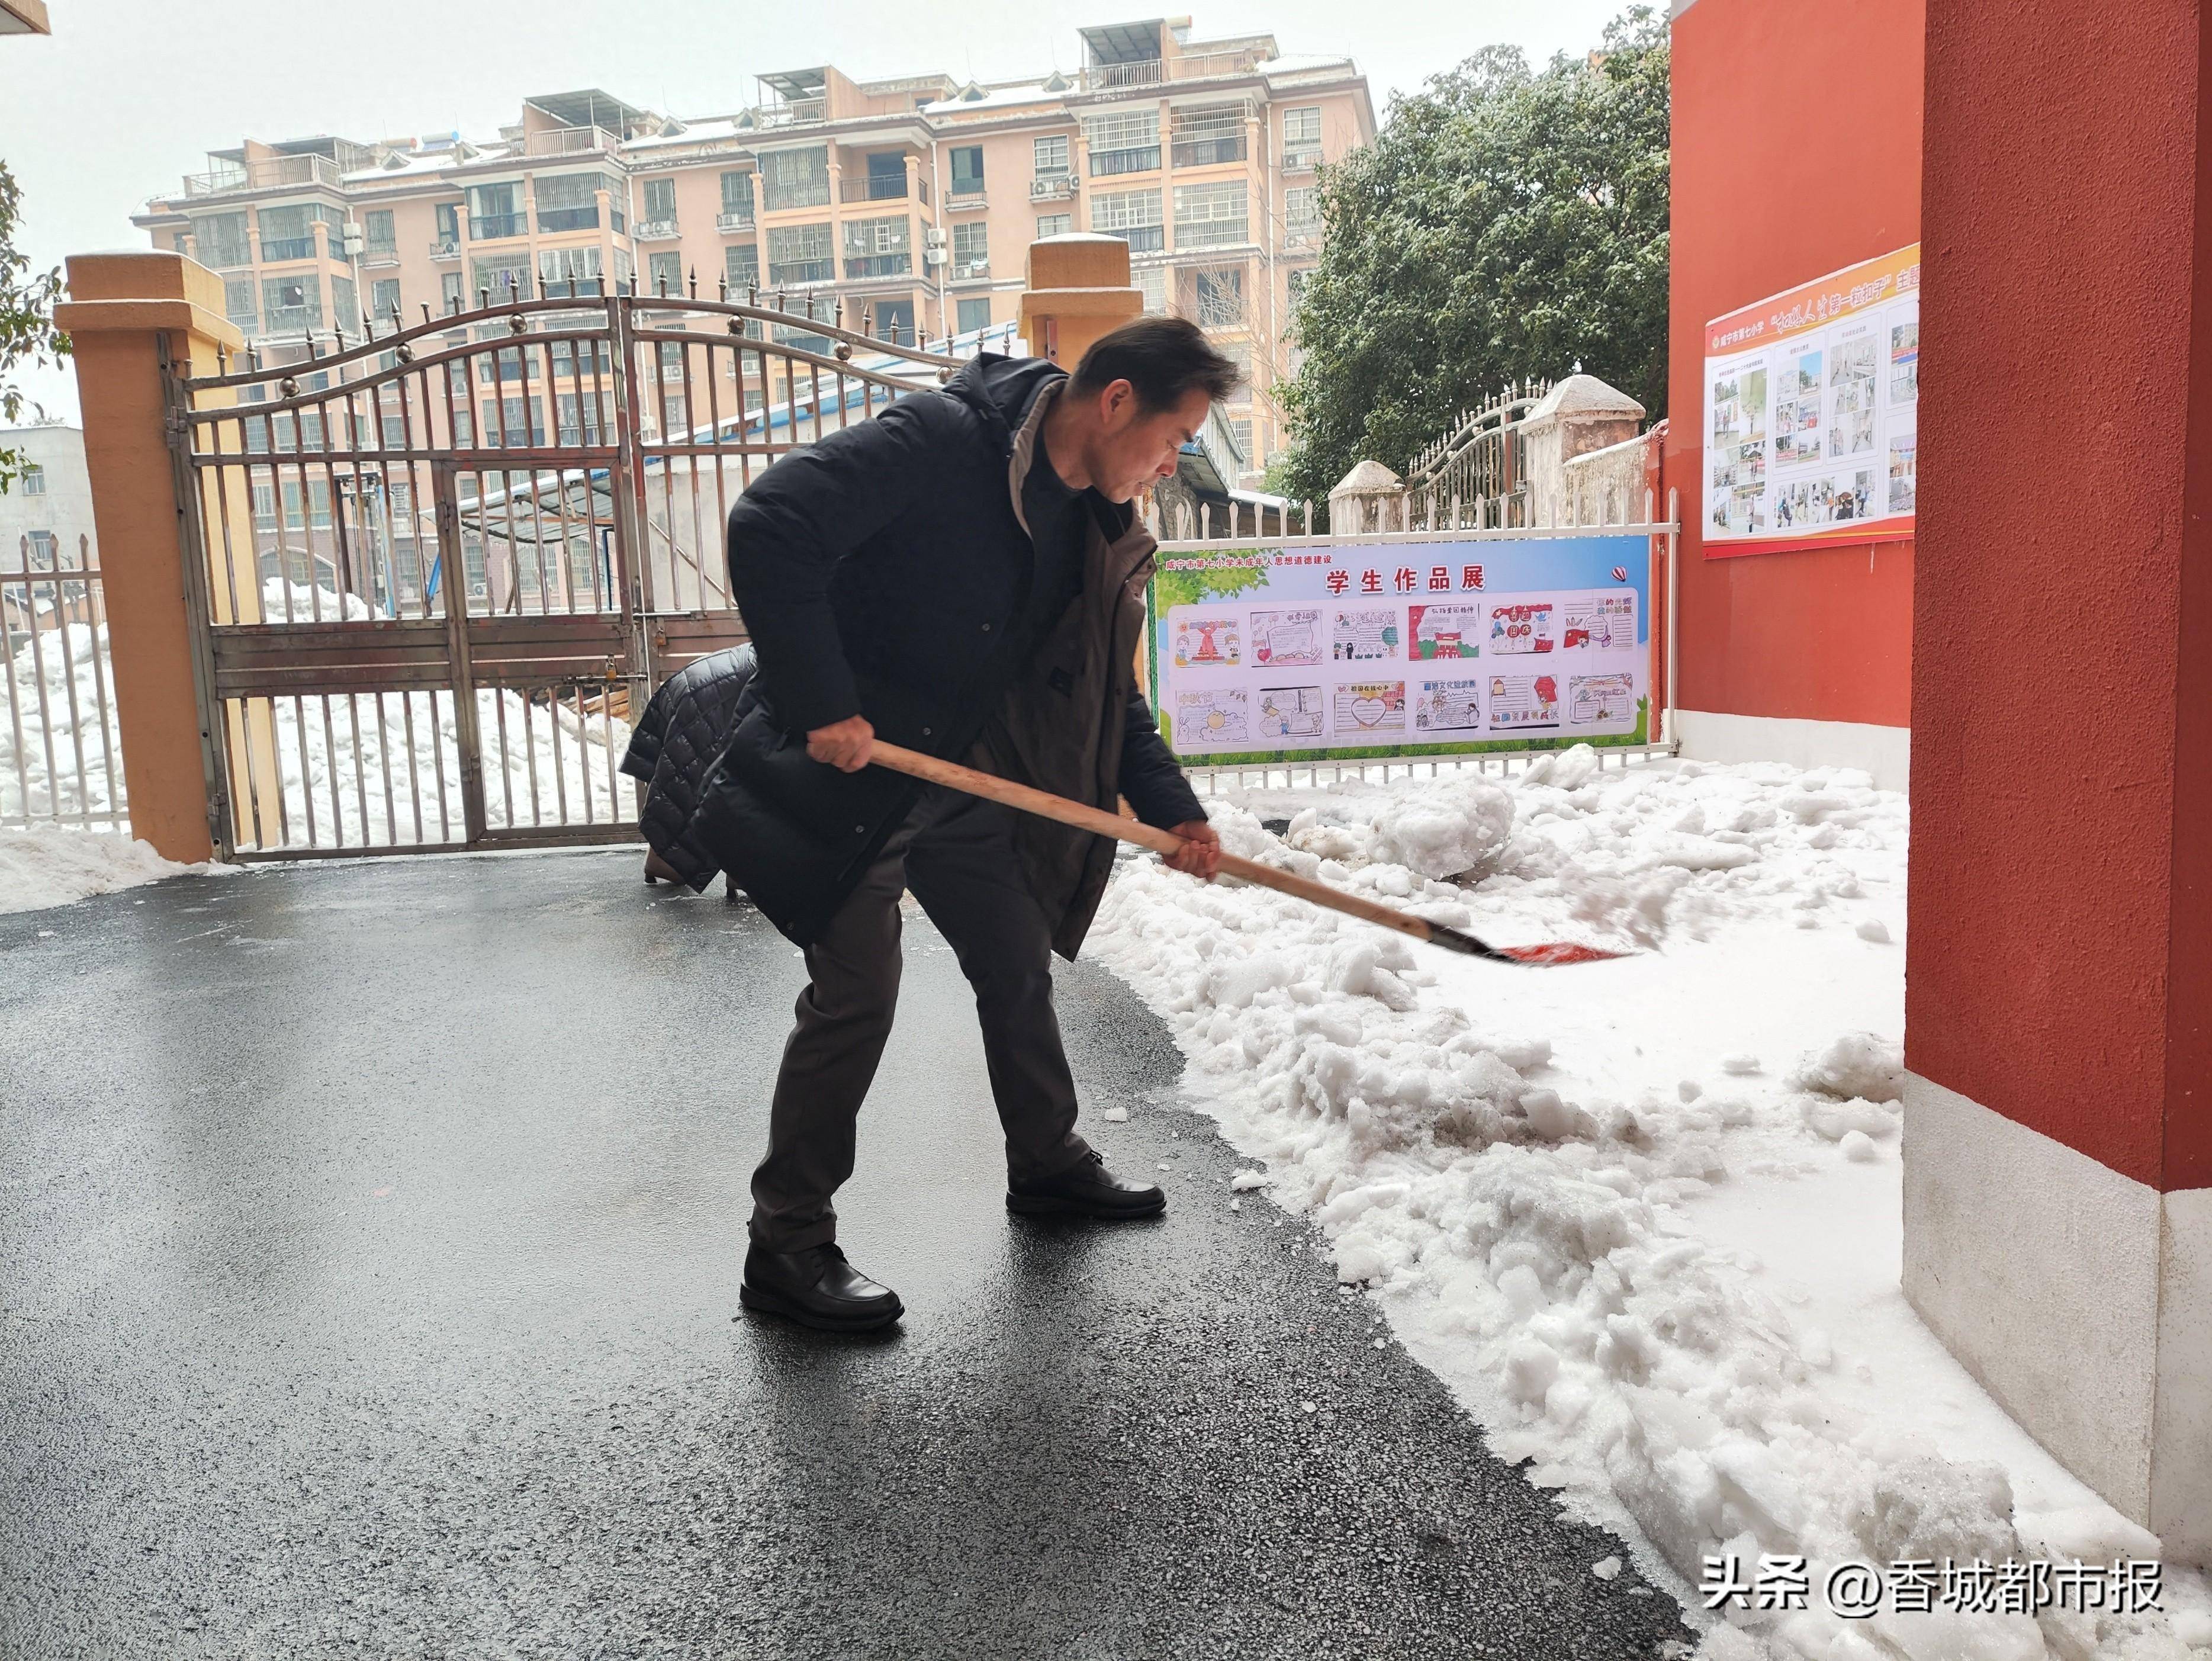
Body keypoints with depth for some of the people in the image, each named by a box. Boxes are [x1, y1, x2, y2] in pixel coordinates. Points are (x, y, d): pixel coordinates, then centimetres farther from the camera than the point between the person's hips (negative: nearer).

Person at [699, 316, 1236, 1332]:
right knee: (858, 991, -10)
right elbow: (770, 530, -28)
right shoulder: (940, 440, -21)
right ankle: (786, 1247, 5)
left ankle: (1047, 1164, 36)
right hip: (844, 766, -8)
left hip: (963, 779, 8)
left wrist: (1172, 810, 0)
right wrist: (823, 705, -29)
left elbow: (1110, 696, 12)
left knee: (1019, 963, 14)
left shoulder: (1102, 532, 4)